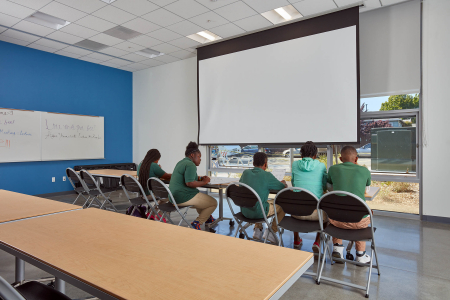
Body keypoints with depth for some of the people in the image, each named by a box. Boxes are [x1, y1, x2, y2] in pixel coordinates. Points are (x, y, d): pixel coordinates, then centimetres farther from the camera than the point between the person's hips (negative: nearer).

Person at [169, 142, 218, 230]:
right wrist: (204, 182, -15)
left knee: (201, 196, 35)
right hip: (183, 198, -11)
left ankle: (207, 217, 43)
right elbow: (190, 183, -28)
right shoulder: (190, 165, -17)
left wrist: (200, 178, 10)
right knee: (213, 203, -1)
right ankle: (197, 223, -5)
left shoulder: (181, 162, 15)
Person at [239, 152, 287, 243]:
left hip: (244, 211, 6)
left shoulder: (245, 173, 0)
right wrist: (283, 183, 22)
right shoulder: (267, 176, -14)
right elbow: (283, 187, -4)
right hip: (259, 212, -6)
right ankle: (271, 231, 17)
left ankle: (257, 229, 28)